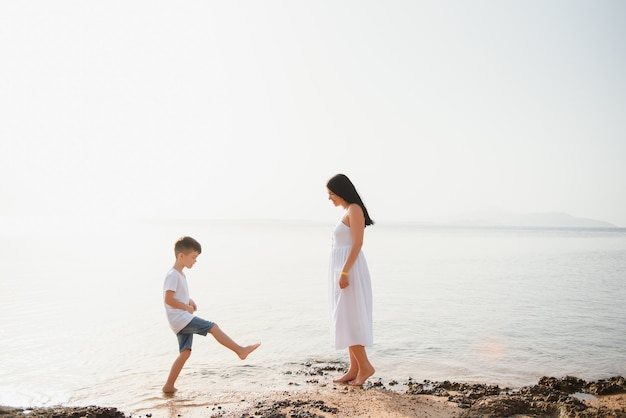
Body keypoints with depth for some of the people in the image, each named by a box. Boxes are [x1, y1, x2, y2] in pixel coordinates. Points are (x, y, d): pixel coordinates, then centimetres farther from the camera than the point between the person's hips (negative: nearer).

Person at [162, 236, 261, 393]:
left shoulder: (180, 274, 17)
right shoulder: (173, 275, -14)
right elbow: (168, 299, -21)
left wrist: (189, 300, 11)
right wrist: (186, 307, -13)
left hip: (183, 321, 10)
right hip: (180, 318, -10)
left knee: (185, 352, 8)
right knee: (213, 327, -15)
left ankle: (169, 386, 13)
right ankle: (240, 350, -13)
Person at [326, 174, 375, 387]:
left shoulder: (354, 210, -12)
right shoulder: (347, 212, 17)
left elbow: (357, 243, -20)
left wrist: (344, 272, -24)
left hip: (349, 270, -10)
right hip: (344, 270, 10)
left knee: (349, 321, -7)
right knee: (347, 321, 9)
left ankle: (365, 366, 3)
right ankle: (354, 368, 13)